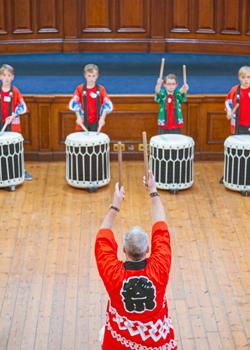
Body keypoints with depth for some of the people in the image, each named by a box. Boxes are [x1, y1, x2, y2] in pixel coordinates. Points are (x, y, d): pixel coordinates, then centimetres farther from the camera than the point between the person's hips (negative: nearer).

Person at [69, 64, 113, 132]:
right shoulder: (80, 89, -1)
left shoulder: (101, 89, -2)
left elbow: (107, 105, -6)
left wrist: (102, 118, -17)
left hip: (96, 122, 0)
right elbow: (74, 104, -4)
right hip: (83, 122, 0)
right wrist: (78, 117, -16)